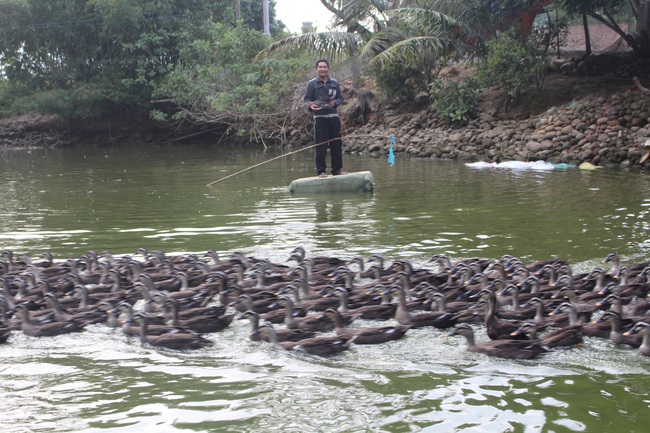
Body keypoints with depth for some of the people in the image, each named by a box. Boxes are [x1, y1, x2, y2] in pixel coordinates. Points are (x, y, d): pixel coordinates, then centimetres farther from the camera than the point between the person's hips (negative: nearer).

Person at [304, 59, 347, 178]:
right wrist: (310, 105, -23)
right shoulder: (312, 83, 3)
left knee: (337, 145, 5)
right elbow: (306, 99, 0)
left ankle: (337, 170, 13)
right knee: (321, 146, -6)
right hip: (320, 118, -3)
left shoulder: (334, 83, 12)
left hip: (334, 117, 4)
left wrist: (334, 103, -8)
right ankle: (321, 171, -1)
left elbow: (341, 98, 13)